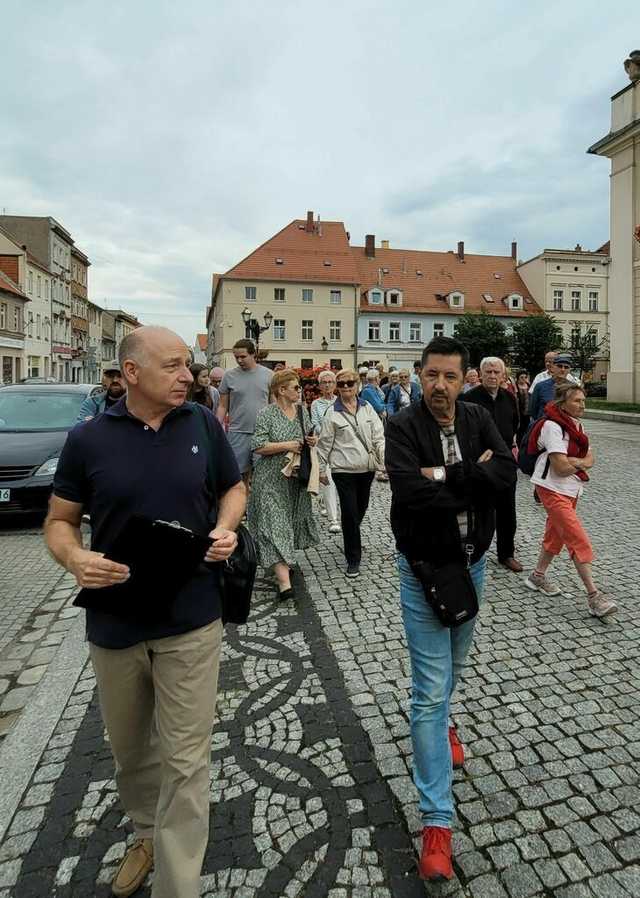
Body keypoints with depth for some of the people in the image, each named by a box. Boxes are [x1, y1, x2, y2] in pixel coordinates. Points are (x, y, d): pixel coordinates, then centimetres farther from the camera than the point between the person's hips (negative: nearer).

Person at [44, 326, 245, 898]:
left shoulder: (205, 425, -4)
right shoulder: (88, 439, -6)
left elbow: (233, 489, 8)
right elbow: (59, 521, 1)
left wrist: (225, 529, -13)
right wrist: (76, 559, -20)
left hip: (191, 620, -1)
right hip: (115, 621, 2)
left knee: (185, 759, 5)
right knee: (129, 749, 23)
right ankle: (147, 834, 51)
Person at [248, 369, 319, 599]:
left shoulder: (302, 410, 9)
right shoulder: (266, 414, -10)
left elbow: (308, 438, 21)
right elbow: (258, 447, -15)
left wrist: (312, 441, -1)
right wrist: (287, 445, -20)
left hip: (297, 477, 7)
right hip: (272, 479, -7)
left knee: (292, 519, 15)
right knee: (275, 523, -10)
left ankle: (285, 561, 33)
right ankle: (284, 580, -14)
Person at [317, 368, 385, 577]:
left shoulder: (367, 408, 6)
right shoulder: (333, 413, -3)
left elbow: (378, 436, 4)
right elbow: (324, 443, 1)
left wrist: (385, 459, -8)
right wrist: (321, 470, 3)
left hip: (367, 468, 4)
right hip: (344, 470, -4)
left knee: (362, 508, 17)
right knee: (350, 513, -4)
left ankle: (352, 539, 46)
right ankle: (353, 560, 8)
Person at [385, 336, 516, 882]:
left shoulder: (478, 420, -3)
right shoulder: (403, 427, -16)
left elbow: (506, 473, -18)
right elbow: (409, 491, -31)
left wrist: (443, 474, -25)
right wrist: (472, 478, -22)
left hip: (473, 561, 5)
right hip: (424, 567, -5)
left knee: (455, 663, 27)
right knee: (430, 688, -2)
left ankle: (441, 723, 58)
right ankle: (437, 820, 10)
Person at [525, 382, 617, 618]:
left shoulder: (577, 426, 10)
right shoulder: (553, 426, -18)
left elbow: (590, 458, 8)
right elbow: (560, 468, -22)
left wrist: (575, 462, -13)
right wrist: (581, 463, -5)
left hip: (571, 490, 9)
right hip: (553, 490, -9)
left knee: (555, 535, 16)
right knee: (579, 541, -9)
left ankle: (538, 576, 30)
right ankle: (593, 596, -5)